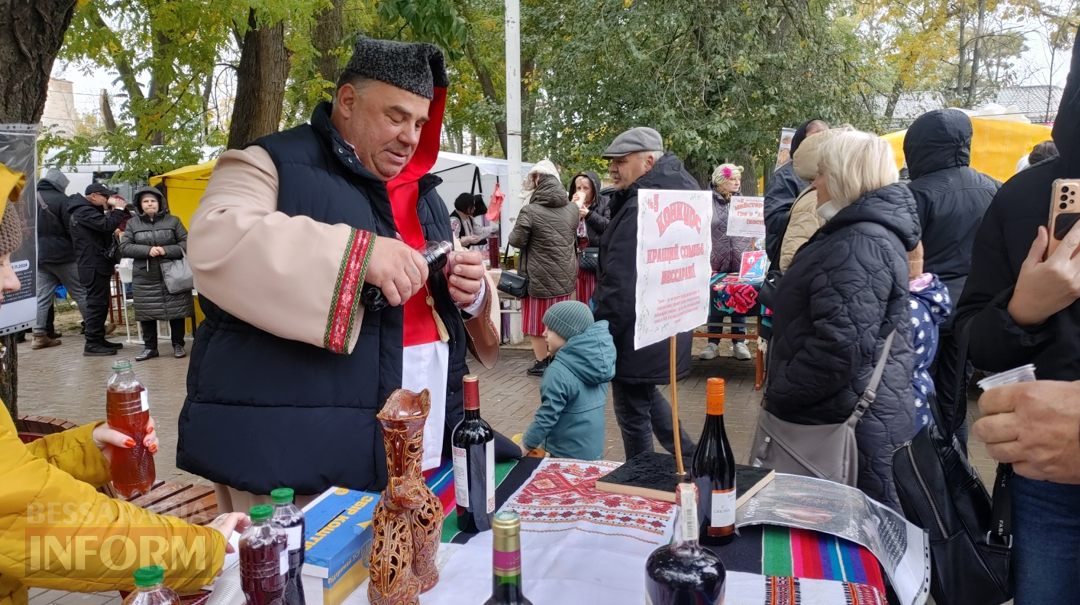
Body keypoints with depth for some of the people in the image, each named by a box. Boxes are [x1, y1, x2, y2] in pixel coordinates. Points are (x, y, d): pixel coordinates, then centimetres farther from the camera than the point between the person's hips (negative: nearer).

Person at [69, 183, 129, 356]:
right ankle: (92, 344, -6)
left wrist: (115, 211, 5)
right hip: (93, 266, -11)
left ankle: (99, 339, 23)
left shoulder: (88, 210, 19)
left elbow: (102, 226, 18)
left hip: (96, 264, 11)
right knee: (96, 303, -9)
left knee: (100, 303, 15)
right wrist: (119, 210, -13)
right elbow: (106, 225, -27)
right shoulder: (84, 211, -16)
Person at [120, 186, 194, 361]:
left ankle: (178, 345, 15)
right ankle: (150, 347, 17)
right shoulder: (132, 223, 7)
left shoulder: (173, 221, 4)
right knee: (147, 313, 4)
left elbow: (187, 243, -1)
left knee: (176, 310, 2)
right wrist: (148, 250, -15)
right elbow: (124, 248, 0)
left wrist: (166, 251, -17)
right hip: (144, 278, 1)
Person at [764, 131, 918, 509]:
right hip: (852, 413, 11)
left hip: (849, 422, -11)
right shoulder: (856, 233, 15)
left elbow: (841, 346, -28)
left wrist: (778, 395, -18)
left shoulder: (861, 244, -21)